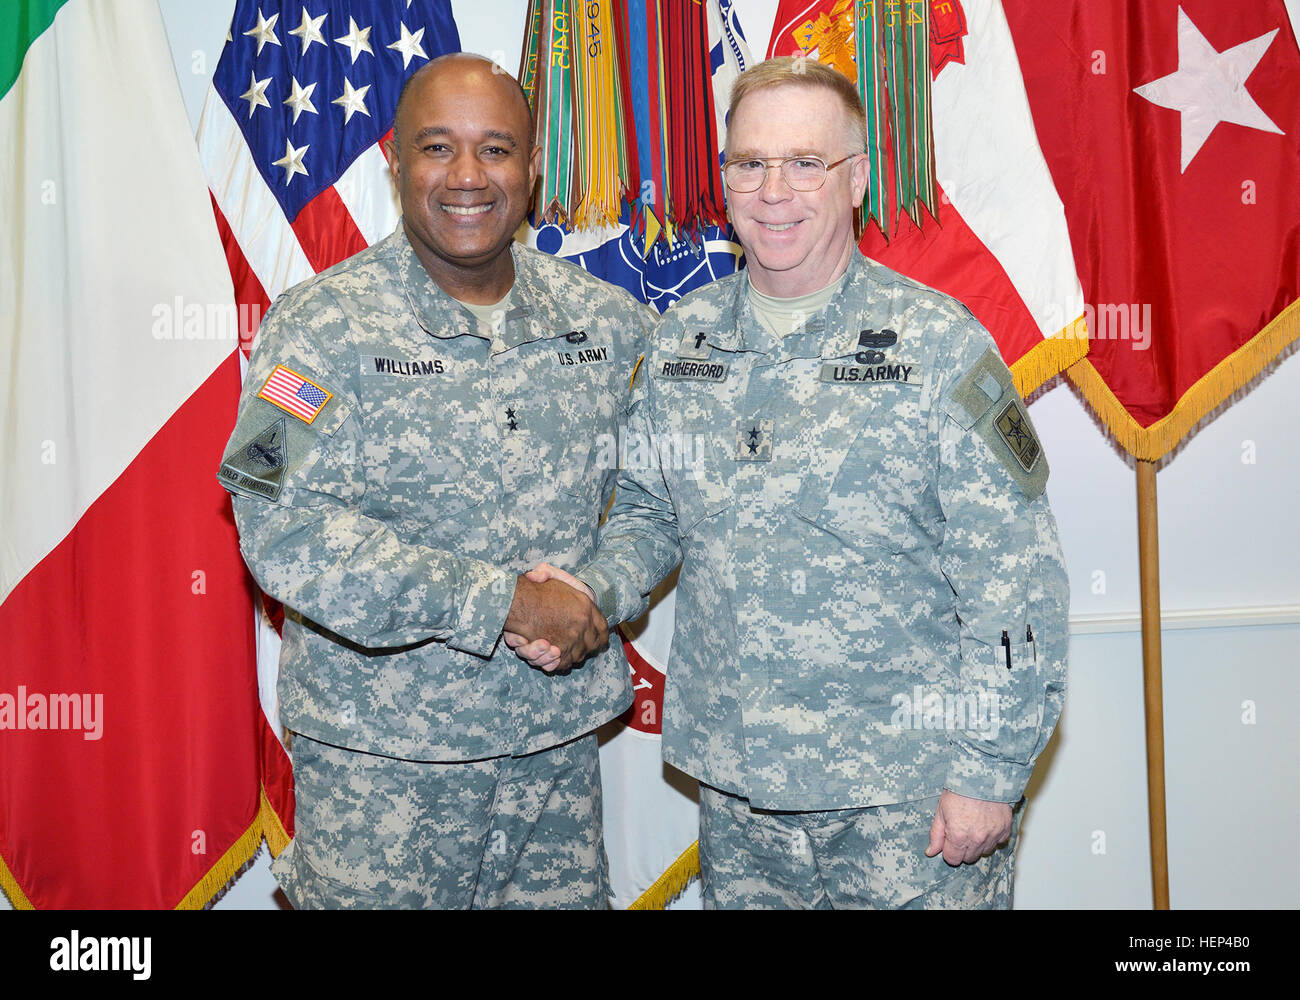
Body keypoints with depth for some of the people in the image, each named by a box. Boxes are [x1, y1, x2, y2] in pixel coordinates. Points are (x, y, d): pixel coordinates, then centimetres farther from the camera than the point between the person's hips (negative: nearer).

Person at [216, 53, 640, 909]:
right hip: (380, 763, -3)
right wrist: (501, 600, -21)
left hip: (560, 746, 4)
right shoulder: (323, 325, -9)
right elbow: (286, 532, -20)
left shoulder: (607, 320, 3)